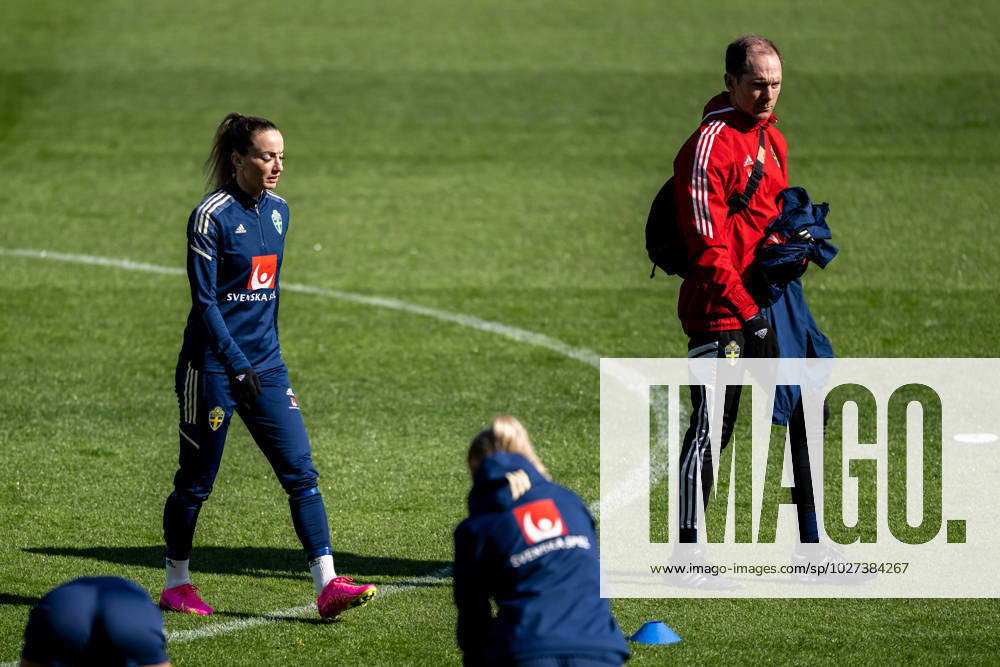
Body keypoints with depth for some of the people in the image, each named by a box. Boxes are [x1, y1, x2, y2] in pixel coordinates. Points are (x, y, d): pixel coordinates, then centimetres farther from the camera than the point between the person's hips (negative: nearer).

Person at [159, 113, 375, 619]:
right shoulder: (212, 216, -13)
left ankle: (327, 584, -10)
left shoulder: (276, 211, 9)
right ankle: (175, 583, 20)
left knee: (300, 469, -5)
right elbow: (205, 301, -16)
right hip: (213, 365, -6)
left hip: (264, 365, 6)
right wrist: (238, 367, -23)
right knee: (197, 478, 4)